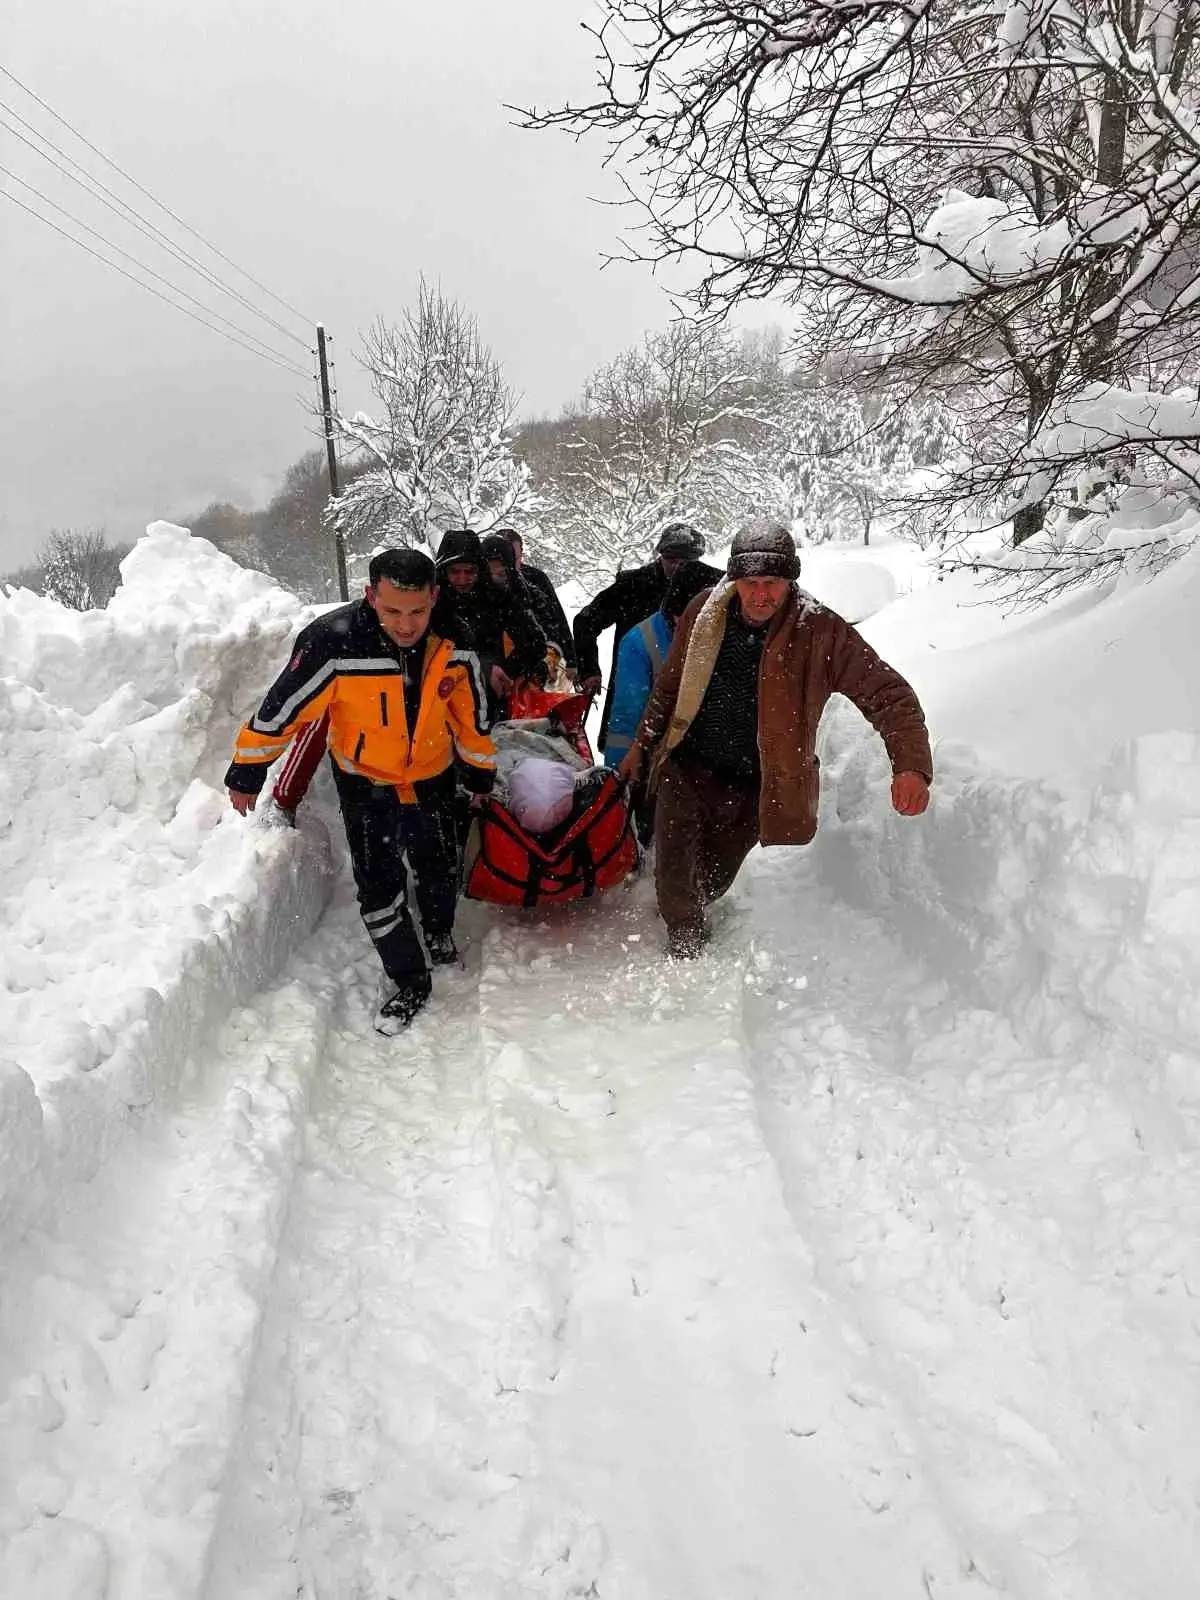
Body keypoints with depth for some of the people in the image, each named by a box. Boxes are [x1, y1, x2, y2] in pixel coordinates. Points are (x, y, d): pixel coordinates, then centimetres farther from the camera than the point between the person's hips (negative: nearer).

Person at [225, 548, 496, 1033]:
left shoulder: (455, 639, -21)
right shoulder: (332, 643, -32)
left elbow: (471, 713, -3)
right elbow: (281, 710, -19)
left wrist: (480, 772, 9)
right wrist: (246, 774, -9)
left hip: (433, 778, 3)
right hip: (365, 784, -2)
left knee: (440, 873, 19)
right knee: (379, 888, -2)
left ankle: (439, 933, 51)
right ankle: (410, 982, 20)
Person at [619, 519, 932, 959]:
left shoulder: (822, 633, -16)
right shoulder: (704, 612, -7)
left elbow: (887, 694, -18)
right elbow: (670, 684, 9)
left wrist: (911, 765, -34)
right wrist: (643, 744, 16)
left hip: (754, 789, -1)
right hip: (686, 767, 1)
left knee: (712, 880, 15)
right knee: (676, 877, -8)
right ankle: (686, 949, 19)